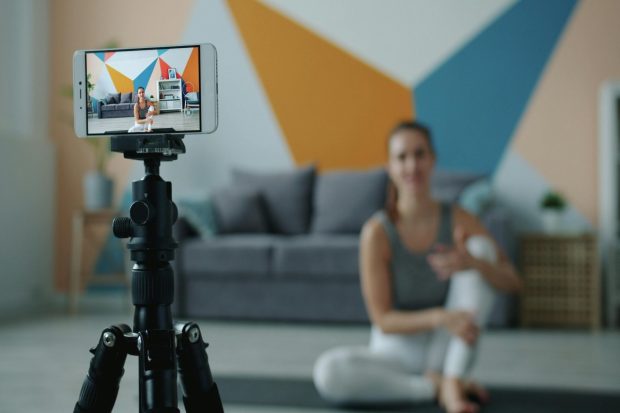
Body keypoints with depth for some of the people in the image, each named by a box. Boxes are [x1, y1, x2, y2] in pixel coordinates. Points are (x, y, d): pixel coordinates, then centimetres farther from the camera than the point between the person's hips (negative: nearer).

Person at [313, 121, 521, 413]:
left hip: (446, 349, 2)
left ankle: (452, 380, -21)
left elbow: (512, 282, -13)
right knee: (327, 371, -32)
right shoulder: (377, 231, -16)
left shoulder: (459, 220, -9)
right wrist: (440, 317, -32)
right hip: (396, 351, -2)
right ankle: (437, 386, -14)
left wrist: (473, 263, -34)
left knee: (481, 246, -18)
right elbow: (382, 320, -15)